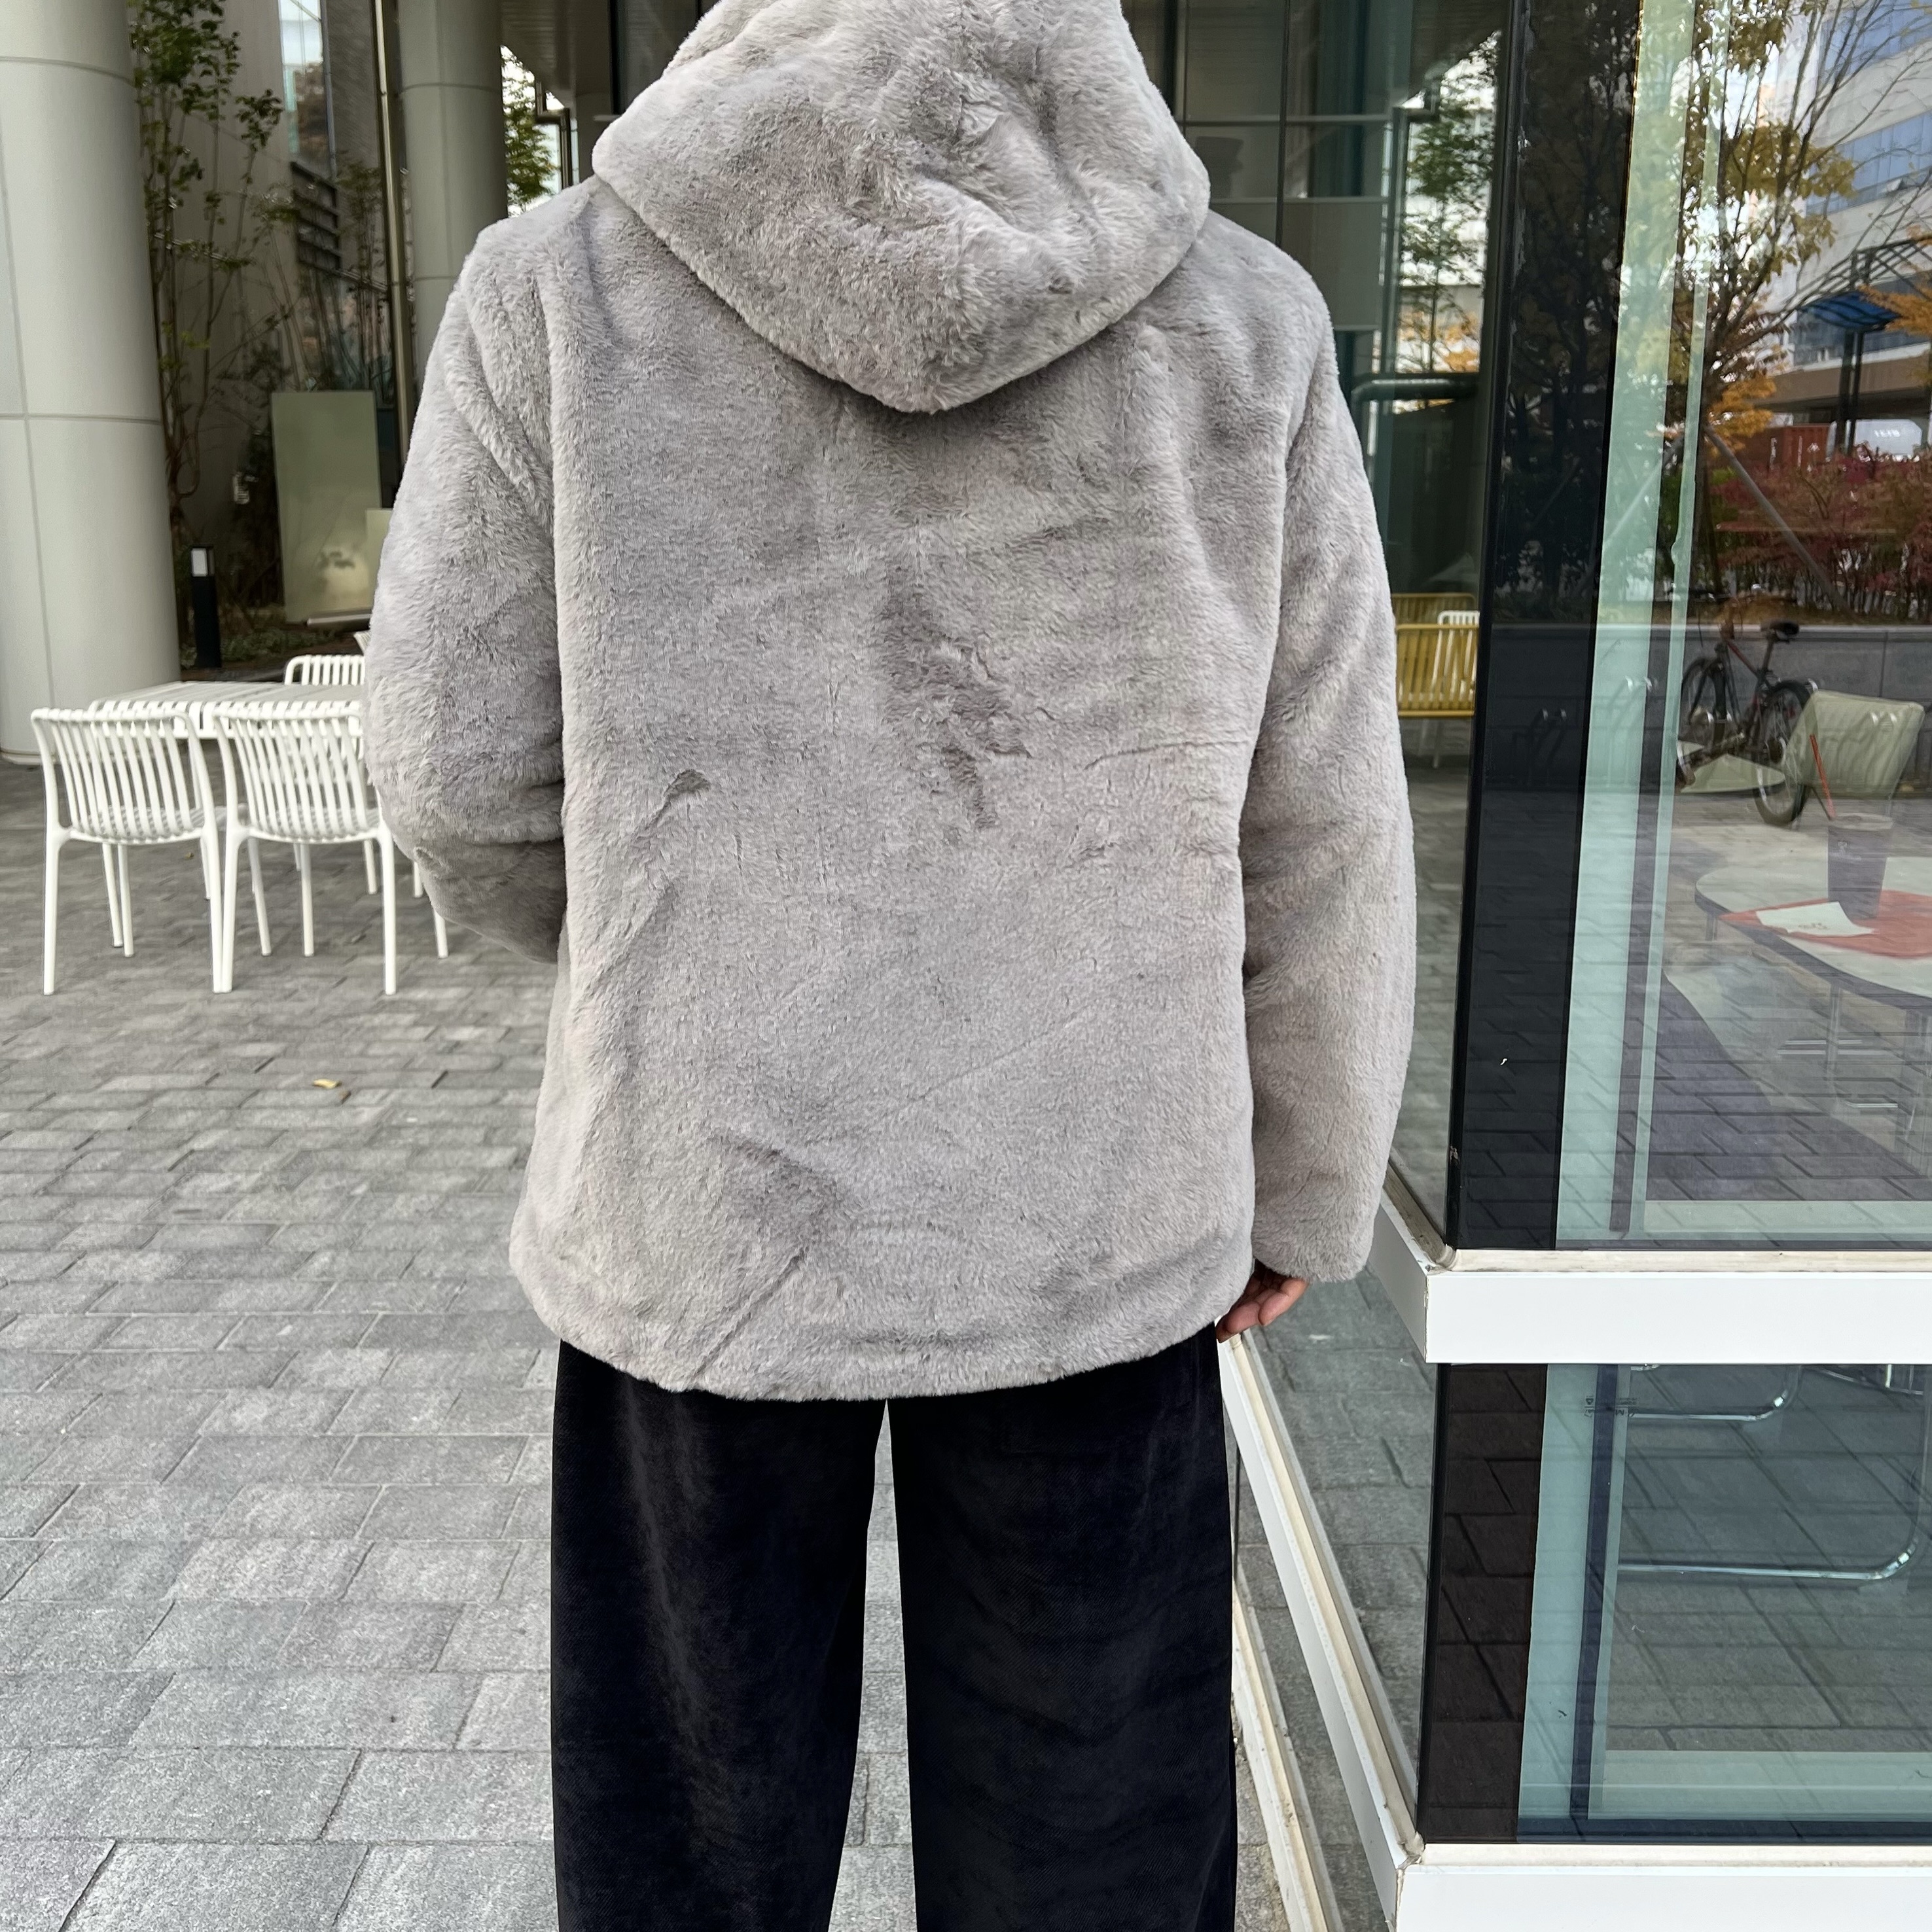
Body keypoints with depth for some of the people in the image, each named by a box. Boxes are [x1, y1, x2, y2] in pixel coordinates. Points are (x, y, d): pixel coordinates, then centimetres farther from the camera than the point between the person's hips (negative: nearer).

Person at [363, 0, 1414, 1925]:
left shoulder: (558, 286, -8)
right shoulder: (1246, 321, -5)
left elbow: (462, 775, -4)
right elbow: (1322, 834, -2)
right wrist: (1305, 1187, 12)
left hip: (704, 1198, 0)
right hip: (1102, 1213, 1)